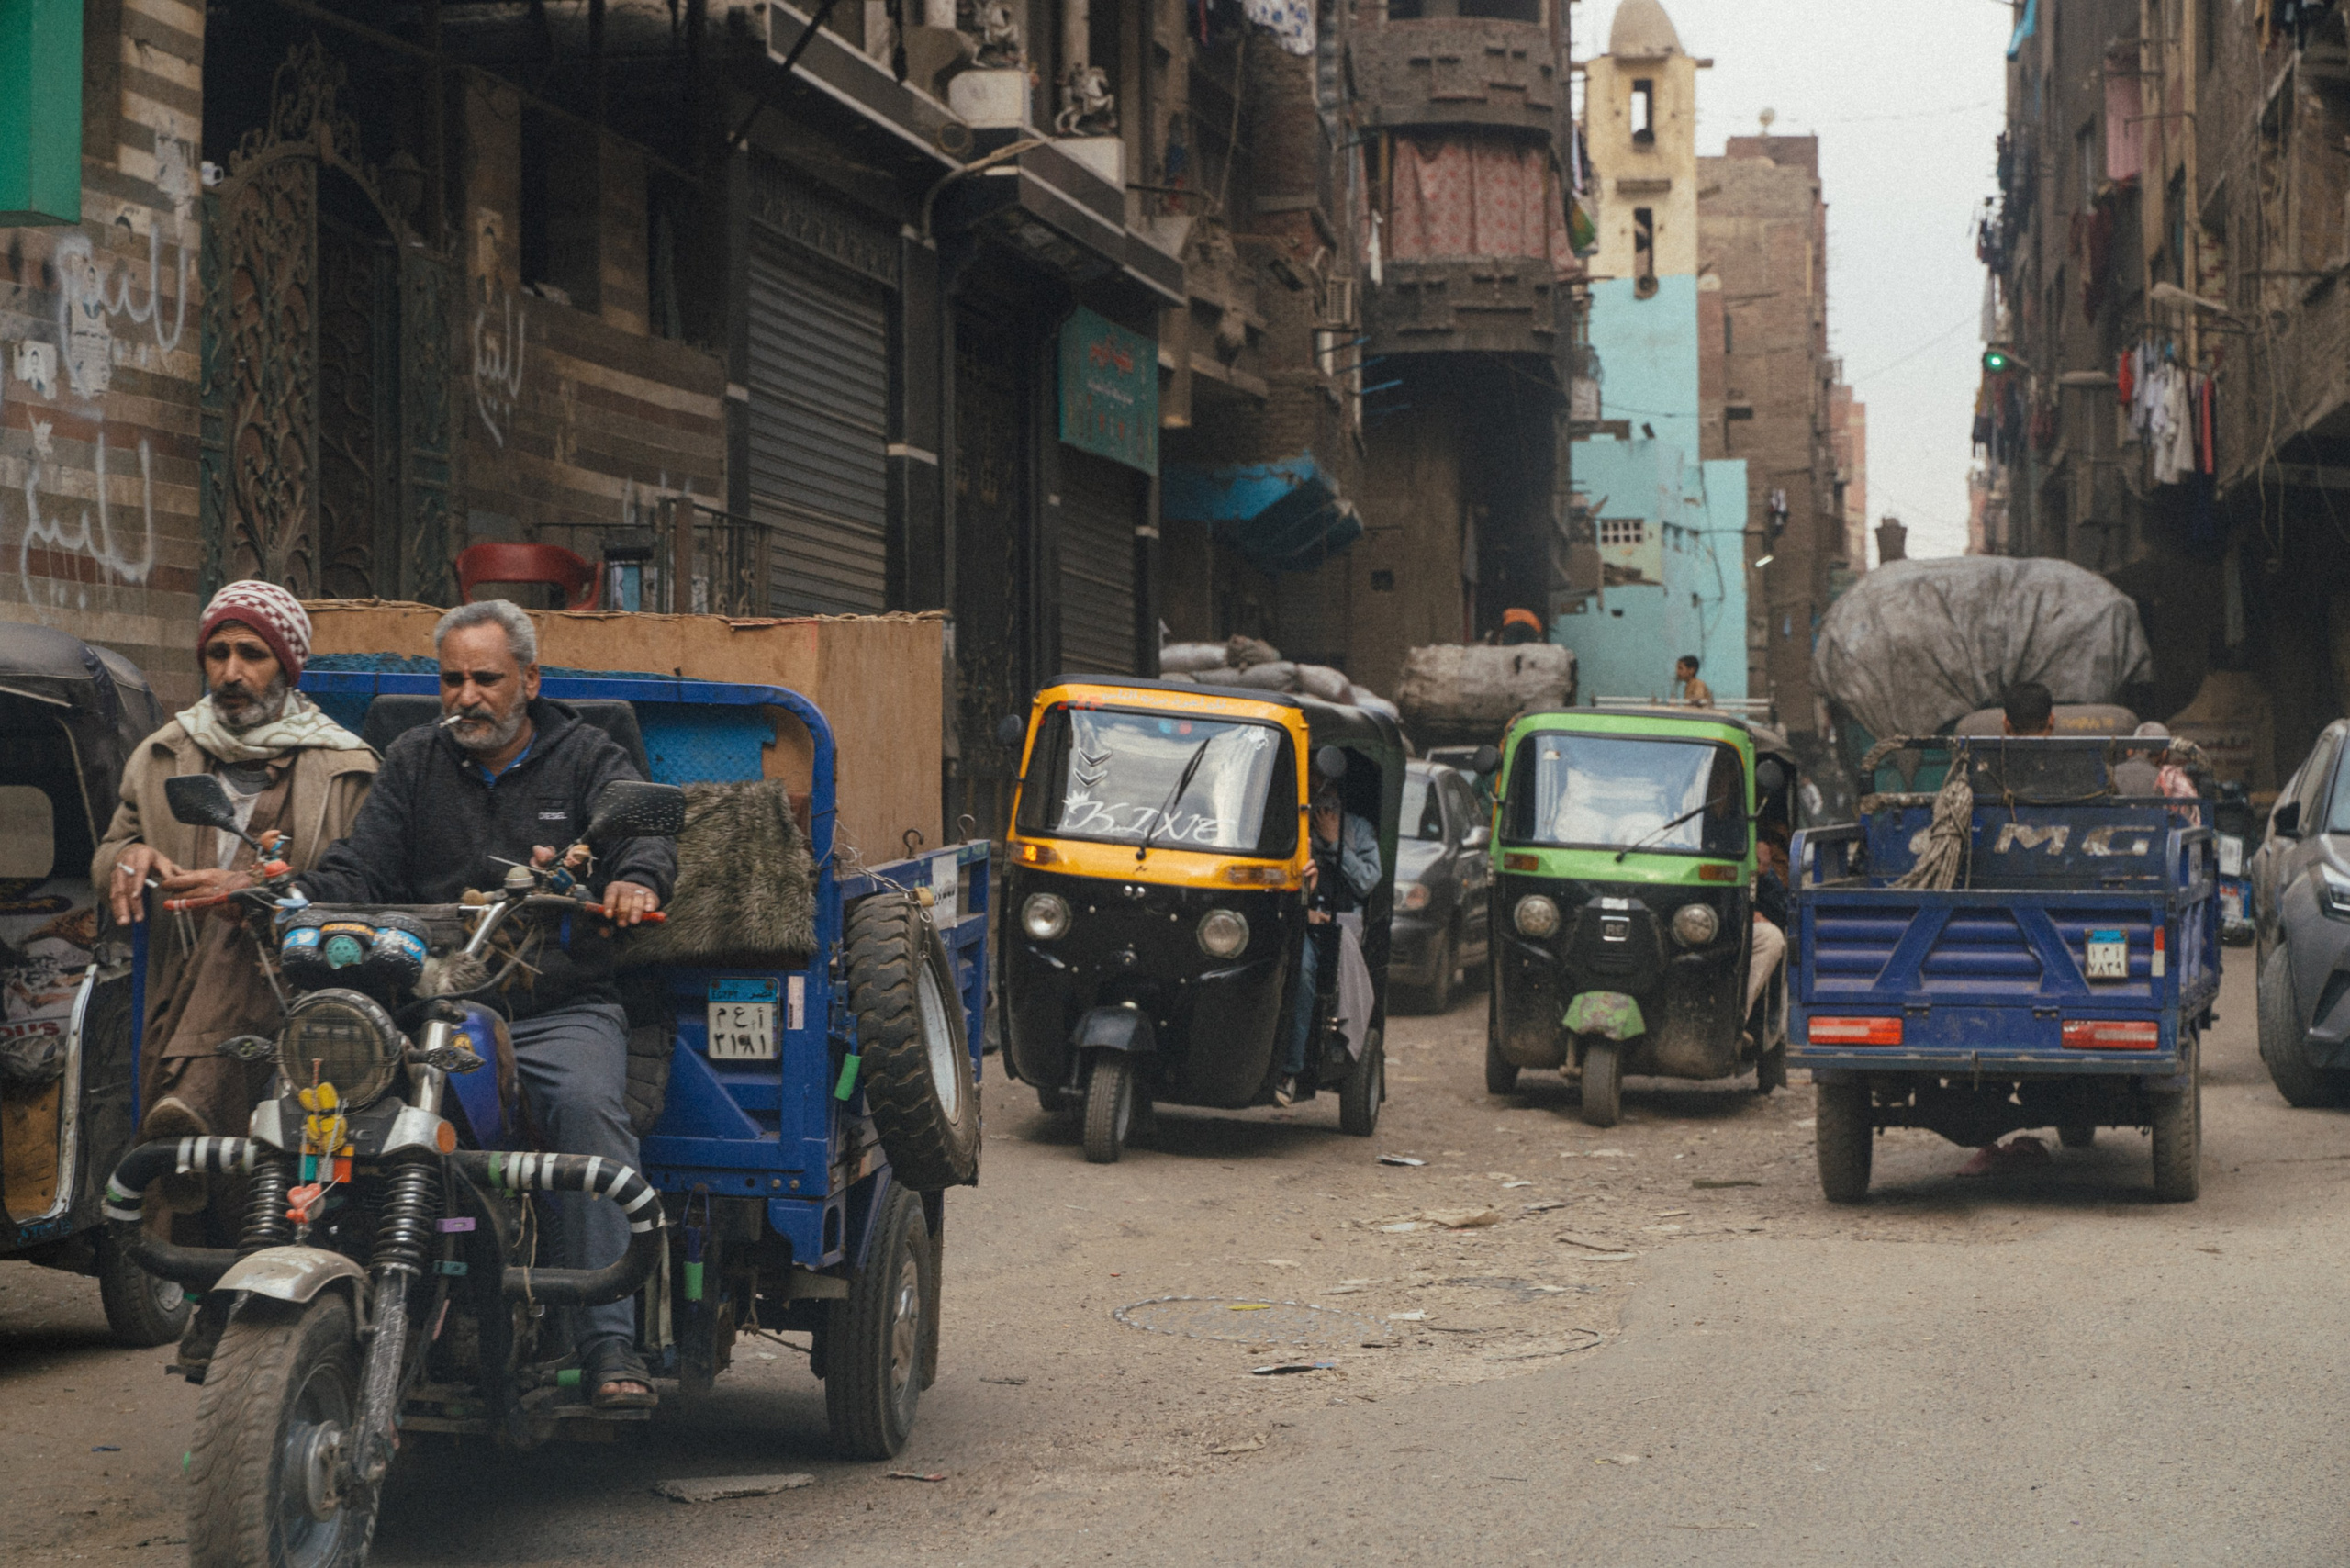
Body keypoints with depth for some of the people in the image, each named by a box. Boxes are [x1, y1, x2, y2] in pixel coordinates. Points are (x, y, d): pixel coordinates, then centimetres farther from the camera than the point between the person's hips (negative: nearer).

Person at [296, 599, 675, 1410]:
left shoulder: (588, 758, 12)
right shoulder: (414, 761, 19)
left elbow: (644, 833, -5)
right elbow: (361, 870, 11)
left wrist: (636, 880, -30)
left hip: (563, 1007, -2)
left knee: (587, 1104, -34)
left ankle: (610, 1341, -35)